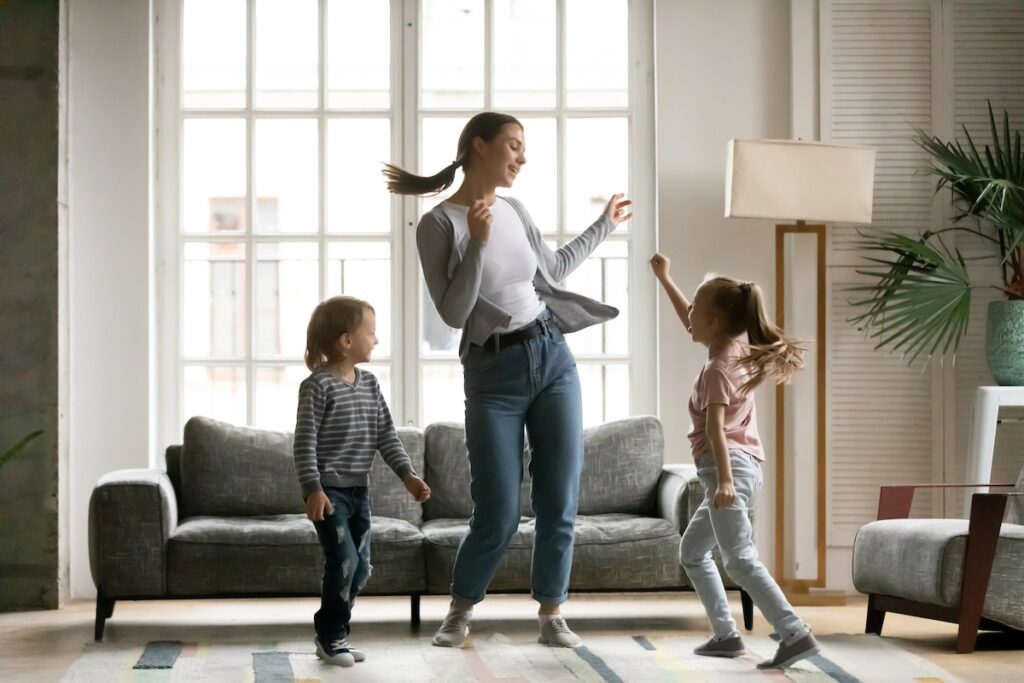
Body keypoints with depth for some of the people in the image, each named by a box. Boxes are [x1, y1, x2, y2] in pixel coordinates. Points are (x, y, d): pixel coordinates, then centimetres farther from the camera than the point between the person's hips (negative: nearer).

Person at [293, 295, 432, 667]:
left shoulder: (370, 383, 10)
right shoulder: (318, 385, -12)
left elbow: (386, 434, 11)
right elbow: (305, 442, -15)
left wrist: (407, 474, 1)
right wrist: (313, 489, -21)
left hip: (359, 489, 8)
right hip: (329, 490, -8)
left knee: (361, 566, 8)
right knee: (343, 560, -14)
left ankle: (333, 634, 20)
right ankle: (331, 635, 1)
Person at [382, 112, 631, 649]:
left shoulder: (515, 211, 9)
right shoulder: (438, 224, -8)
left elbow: (553, 269, 27)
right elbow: (453, 313, -14)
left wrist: (604, 225, 34)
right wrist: (477, 243, -22)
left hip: (553, 359, 5)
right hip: (493, 374, -5)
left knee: (559, 502, 2)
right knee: (498, 515, -5)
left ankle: (551, 615, 16)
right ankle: (460, 611, 20)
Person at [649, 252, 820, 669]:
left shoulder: (716, 370, -13)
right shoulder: (738, 349, 14)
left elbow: (716, 428, -25)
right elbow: (690, 325, 31)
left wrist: (724, 479, -35)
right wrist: (665, 280, 36)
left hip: (729, 466, -10)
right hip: (744, 467, 10)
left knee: (740, 560, -21)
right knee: (692, 551, 20)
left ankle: (796, 635, -31)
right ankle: (726, 635, 14)